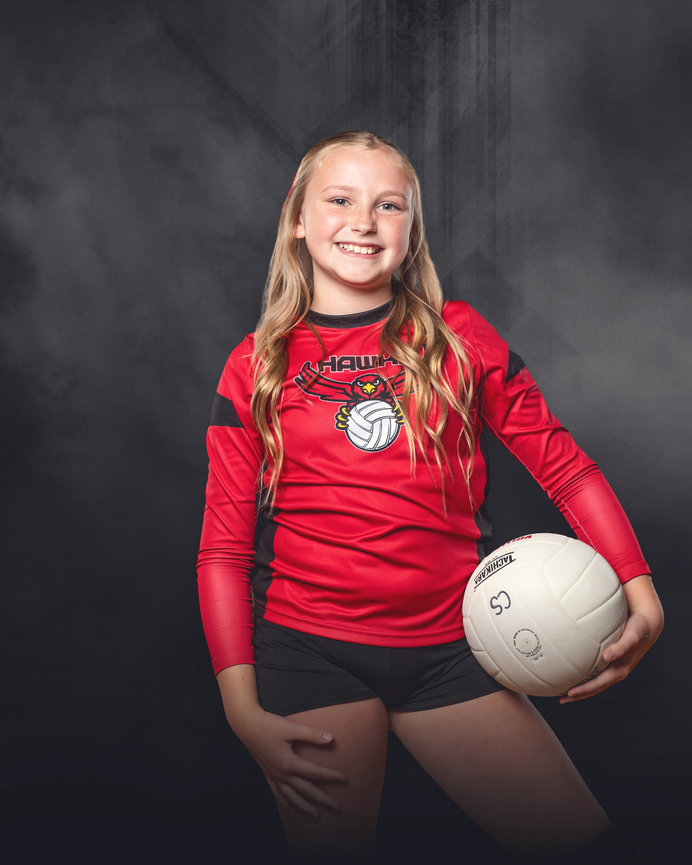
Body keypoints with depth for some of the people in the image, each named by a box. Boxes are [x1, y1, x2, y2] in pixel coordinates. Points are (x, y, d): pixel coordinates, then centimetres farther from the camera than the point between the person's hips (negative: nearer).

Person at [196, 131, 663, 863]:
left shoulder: (459, 336, 4)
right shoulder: (256, 365, 2)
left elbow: (564, 466, 4)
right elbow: (224, 548, 1)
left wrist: (642, 599, -10)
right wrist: (244, 712, -7)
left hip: (448, 651, 1)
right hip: (309, 652, -1)